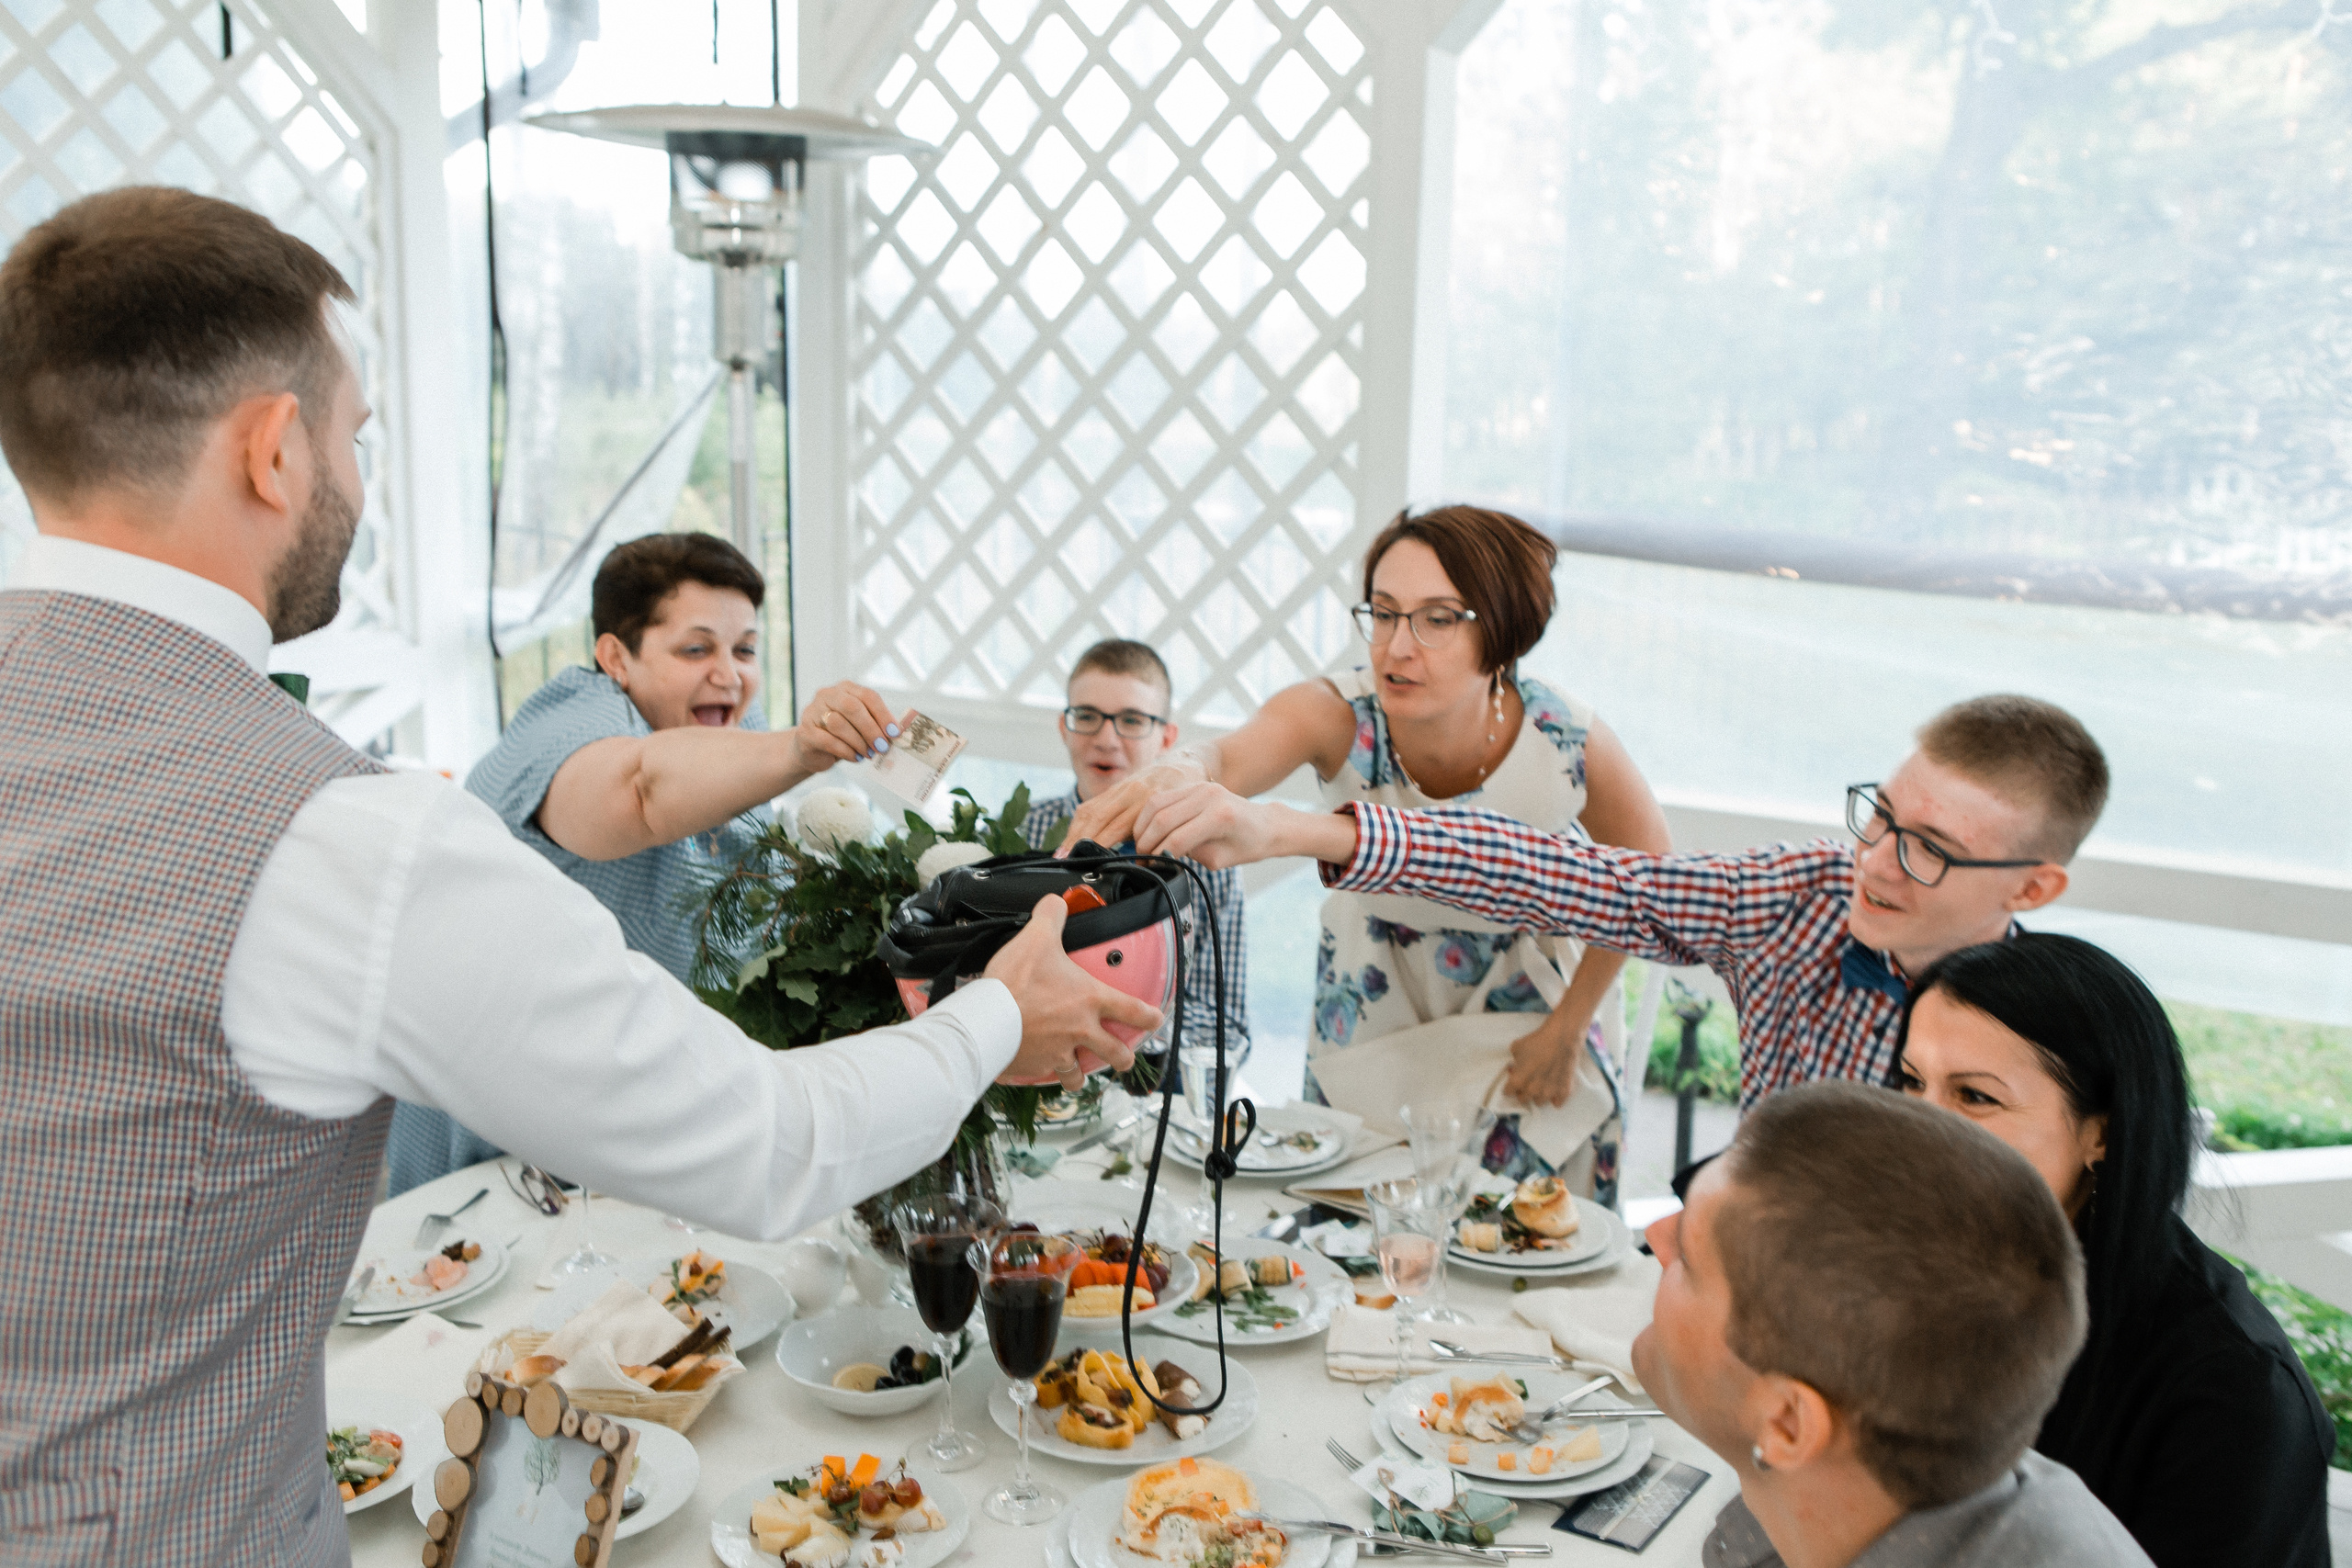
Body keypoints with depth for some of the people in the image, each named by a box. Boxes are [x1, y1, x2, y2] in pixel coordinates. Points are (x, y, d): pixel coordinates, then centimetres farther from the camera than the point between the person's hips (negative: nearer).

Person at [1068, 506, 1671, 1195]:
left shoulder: (1571, 745, -29)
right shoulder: (1339, 716, -31)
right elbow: (1230, 756, -53)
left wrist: (1568, 1028, -8)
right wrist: (1175, 775, -77)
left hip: (1517, 1012, 0)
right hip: (1369, 1004, 1)